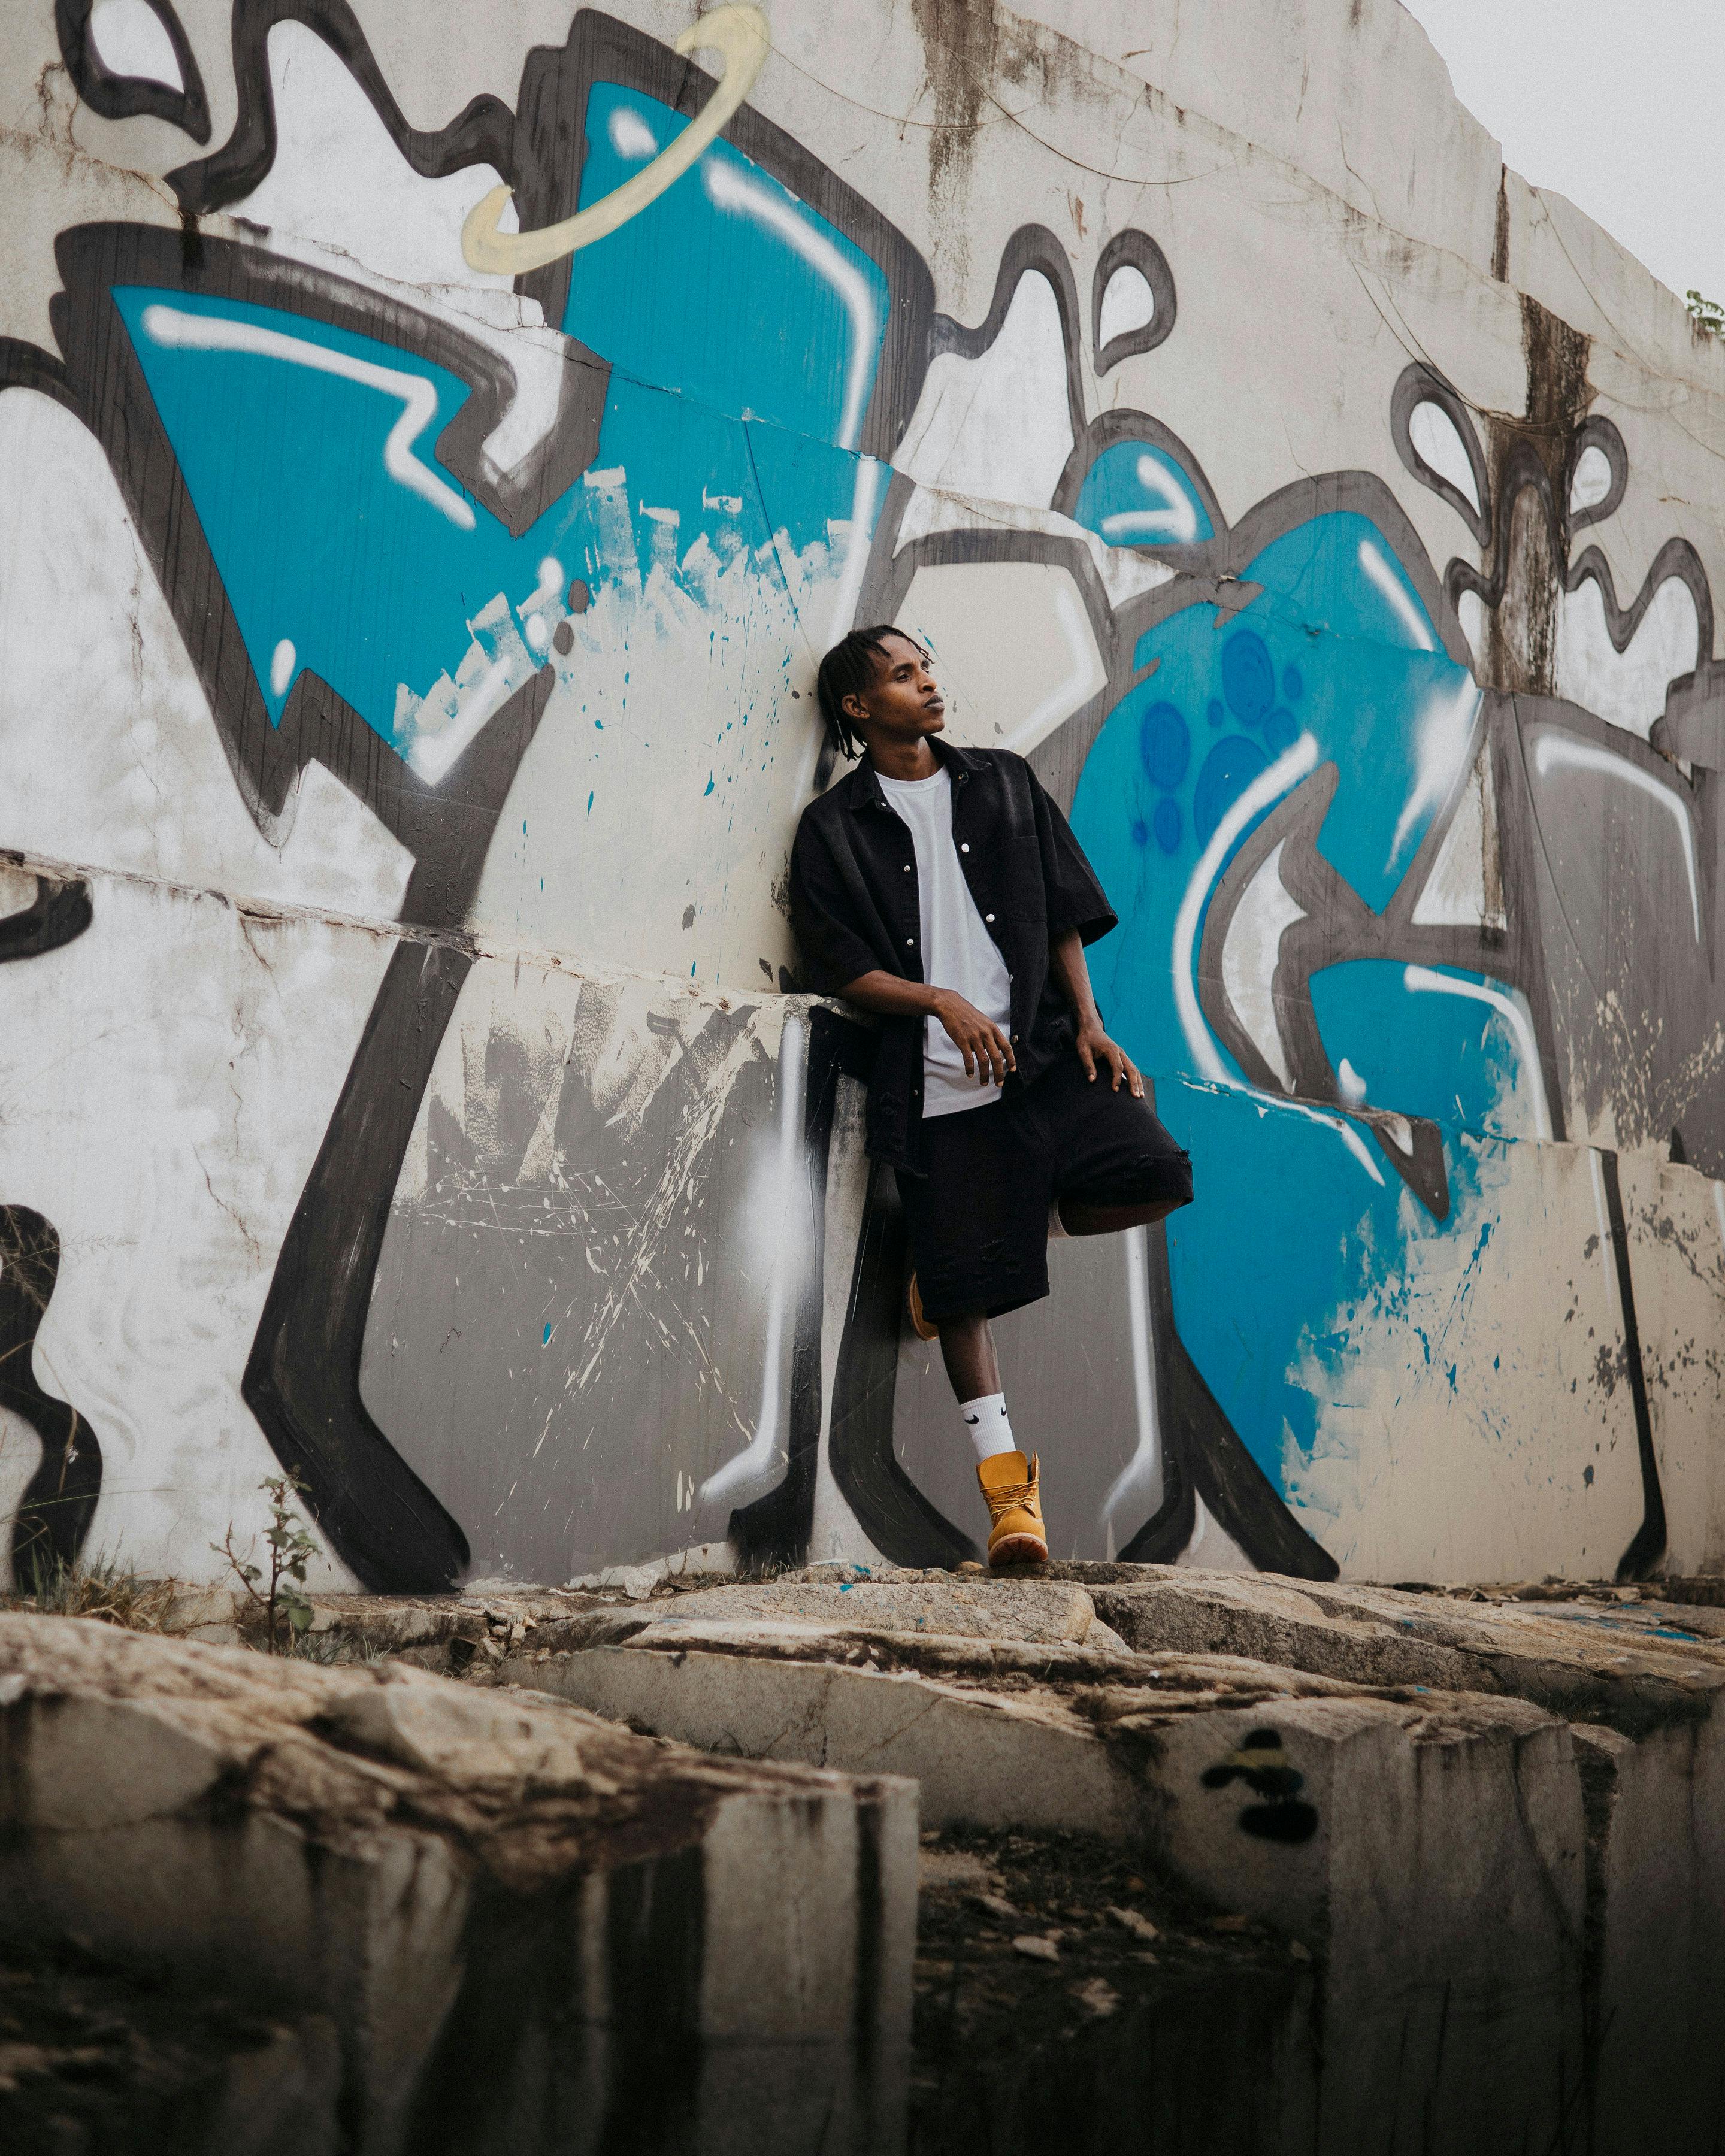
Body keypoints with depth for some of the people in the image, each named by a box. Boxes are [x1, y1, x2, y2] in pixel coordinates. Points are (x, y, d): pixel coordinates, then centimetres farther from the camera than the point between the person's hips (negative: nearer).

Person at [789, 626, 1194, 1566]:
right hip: (938, 1081, -3)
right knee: (963, 1292, -3)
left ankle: (1000, 1236, 6)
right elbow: (843, 969, 1)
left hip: (1043, 1051, 3)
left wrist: (1088, 1024, 1)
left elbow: (1063, 915, 13)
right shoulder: (833, 828, 6)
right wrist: (945, 1002, -14)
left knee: (1151, 1176, -19)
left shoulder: (1003, 783, 14)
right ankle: (1008, 1481, 9)